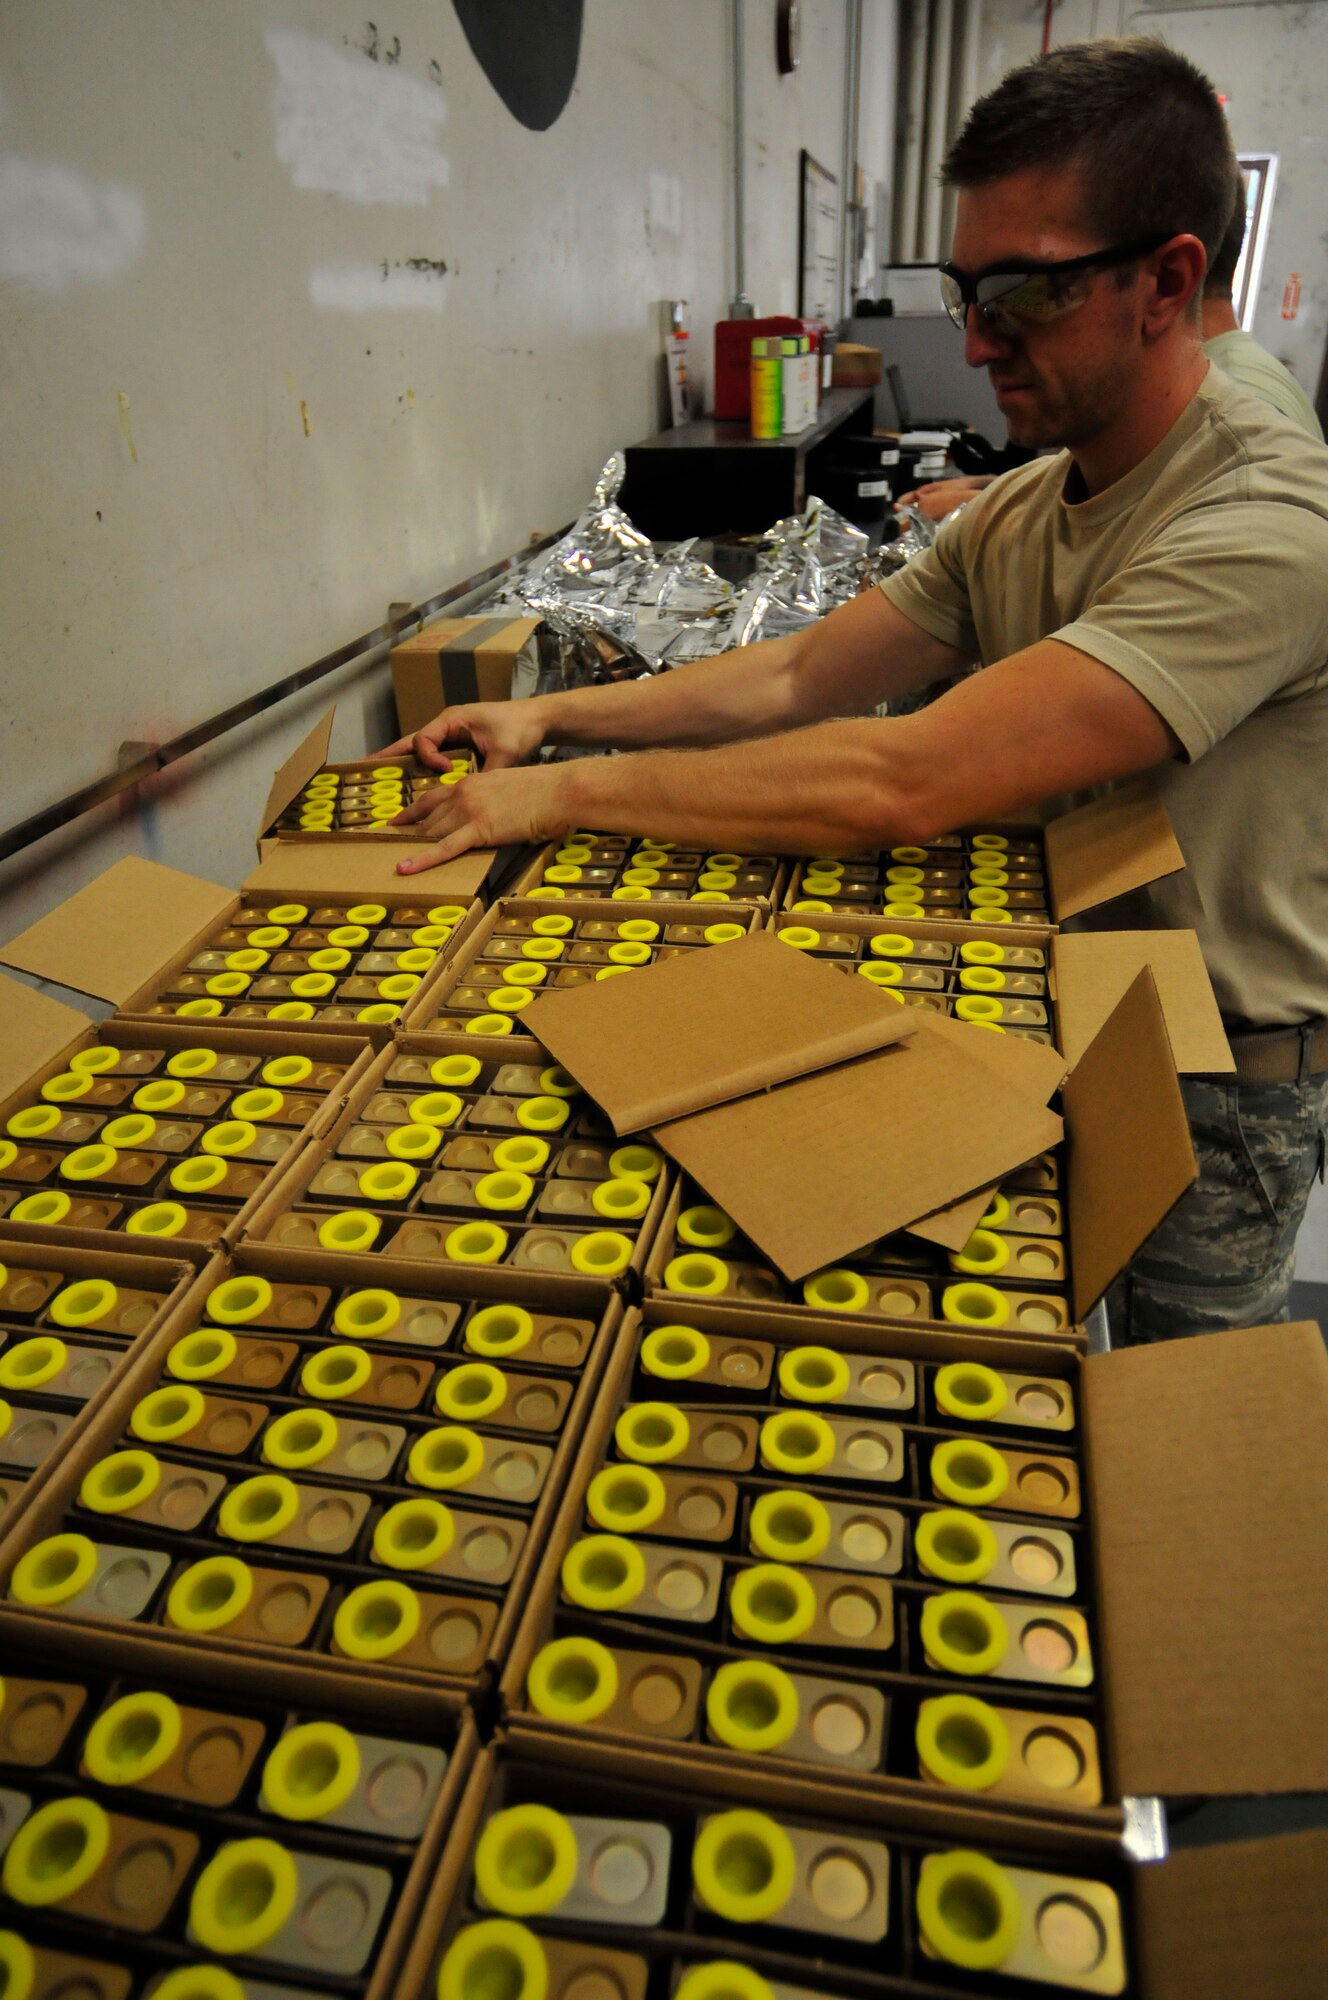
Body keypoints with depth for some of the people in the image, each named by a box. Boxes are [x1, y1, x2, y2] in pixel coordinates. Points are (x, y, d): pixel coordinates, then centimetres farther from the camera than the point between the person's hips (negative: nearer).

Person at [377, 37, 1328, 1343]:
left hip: (1222, 1074, -6)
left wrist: (569, 789, -30)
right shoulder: (1019, 510, 1)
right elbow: (798, 676, -1)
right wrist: (552, 715, -11)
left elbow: (901, 783, -37)